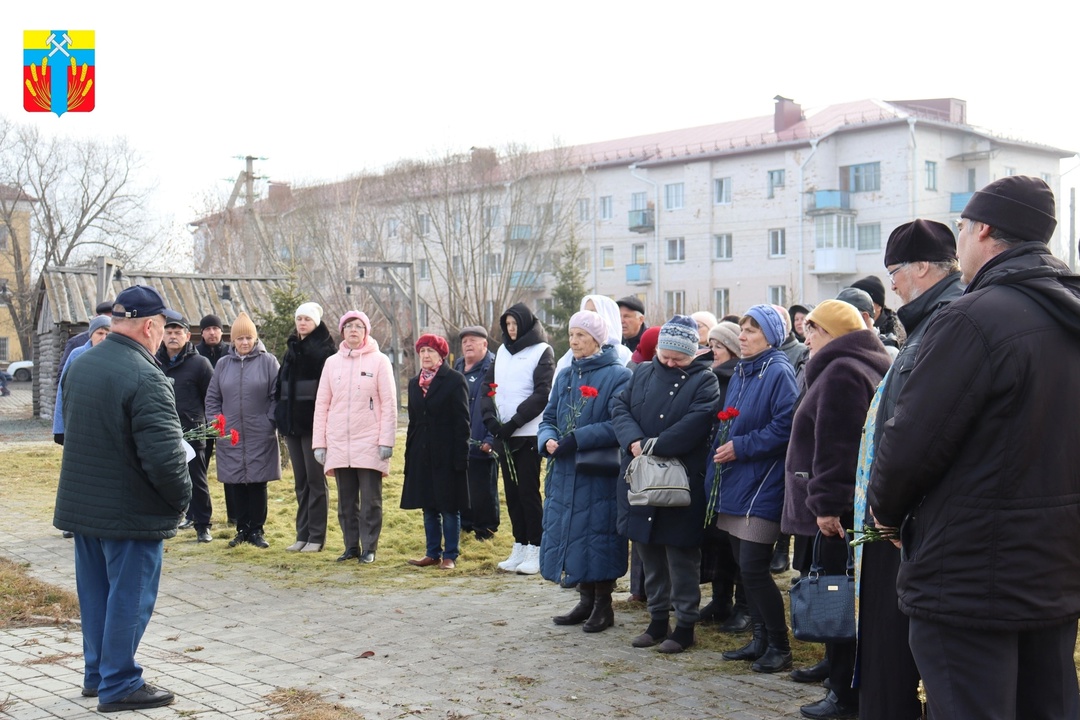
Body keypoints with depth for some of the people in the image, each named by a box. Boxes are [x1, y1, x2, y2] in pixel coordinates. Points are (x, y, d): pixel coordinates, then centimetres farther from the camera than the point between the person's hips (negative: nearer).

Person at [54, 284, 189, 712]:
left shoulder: (79, 366, 6)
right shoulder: (145, 378, -22)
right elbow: (164, 455, -26)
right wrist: (181, 497, -10)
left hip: (80, 503, 8)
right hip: (131, 513, -8)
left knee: (95, 593, 19)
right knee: (129, 597, 4)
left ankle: (95, 673, 32)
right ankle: (118, 685, 13)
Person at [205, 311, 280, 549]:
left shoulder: (268, 362, 0)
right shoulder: (223, 364, 9)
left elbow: (277, 396, -2)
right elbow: (212, 398, 13)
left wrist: (270, 422, -9)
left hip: (260, 437, -3)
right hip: (230, 436, 3)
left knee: (258, 483, 3)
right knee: (237, 484, 7)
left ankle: (256, 529, 13)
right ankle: (242, 529, 19)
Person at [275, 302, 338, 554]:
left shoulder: (325, 349, -6)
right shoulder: (292, 349, 15)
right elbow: (281, 384, 18)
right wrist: (280, 416, 11)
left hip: (313, 422, -7)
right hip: (292, 421, 7)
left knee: (315, 480, -1)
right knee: (300, 482, 11)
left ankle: (316, 536, 4)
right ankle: (303, 534, 17)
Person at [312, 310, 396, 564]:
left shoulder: (379, 361, 0)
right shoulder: (332, 362, 9)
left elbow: (389, 404, -3)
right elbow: (321, 405, 9)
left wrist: (387, 441, -10)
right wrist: (318, 443, 4)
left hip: (370, 444, -3)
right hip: (338, 445, 3)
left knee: (370, 500, 1)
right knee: (346, 500, 8)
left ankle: (369, 548, 8)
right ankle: (351, 547, 17)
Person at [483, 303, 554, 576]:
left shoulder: (541, 351, -4)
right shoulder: (502, 351, 14)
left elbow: (542, 394, -12)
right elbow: (488, 386, 11)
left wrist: (514, 422, -17)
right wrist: (490, 417, -6)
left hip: (529, 433, -6)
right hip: (503, 434, 6)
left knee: (528, 491, -4)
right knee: (511, 491, 9)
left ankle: (536, 550, 3)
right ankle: (519, 548, 16)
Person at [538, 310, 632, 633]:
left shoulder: (617, 376, -8)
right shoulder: (565, 376, 12)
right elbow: (549, 419, 13)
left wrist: (576, 439, -22)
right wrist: (548, 441, -9)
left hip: (600, 475, -6)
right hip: (565, 473, 6)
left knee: (598, 537, -1)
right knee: (570, 535, 10)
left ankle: (603, 605, 13)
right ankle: (586, 601, 23)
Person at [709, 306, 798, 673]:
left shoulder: (779, 373, -11)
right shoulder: (740, 373, 15)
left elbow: (784, 428, -20)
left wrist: (740, 447, -18)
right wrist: (718, 461, 11)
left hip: (761, 486, -9)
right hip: (735, 483, 9)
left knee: (754, 568, -7)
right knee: (744, 567, 12)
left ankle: (779, 646, 7)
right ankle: (760, 639, 23)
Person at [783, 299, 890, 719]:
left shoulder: (840, 372, -14)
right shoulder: (870, 366, 19)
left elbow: (835, 446, -22)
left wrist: (826, 503, -22)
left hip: (838, 512, -10)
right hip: (855, 507, 10)